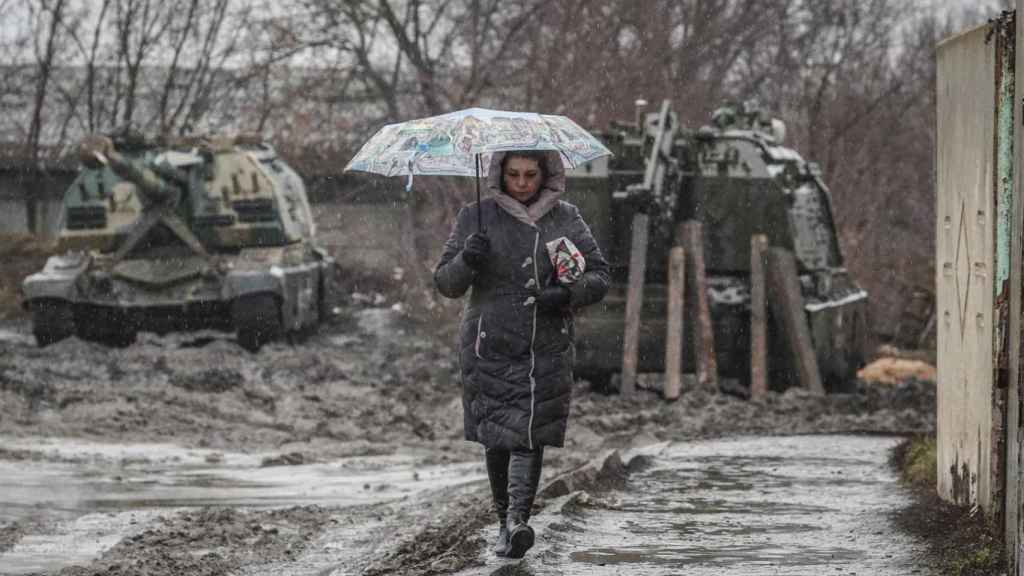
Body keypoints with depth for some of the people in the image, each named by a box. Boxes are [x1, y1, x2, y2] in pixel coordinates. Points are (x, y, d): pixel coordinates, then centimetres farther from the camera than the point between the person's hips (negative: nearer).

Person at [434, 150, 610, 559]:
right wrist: (466, 260, -19)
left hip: (547, 346, 0)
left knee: (529, 434, -12)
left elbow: (599, 276, 8)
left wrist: (569, 295, -13)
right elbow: (445, 283, 3)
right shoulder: (476, 217, 4)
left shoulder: (566, 219, 8)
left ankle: (517, 519, -22)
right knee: (496, 434, 0)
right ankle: (506, 518, 16)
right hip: (489, 344, 0)